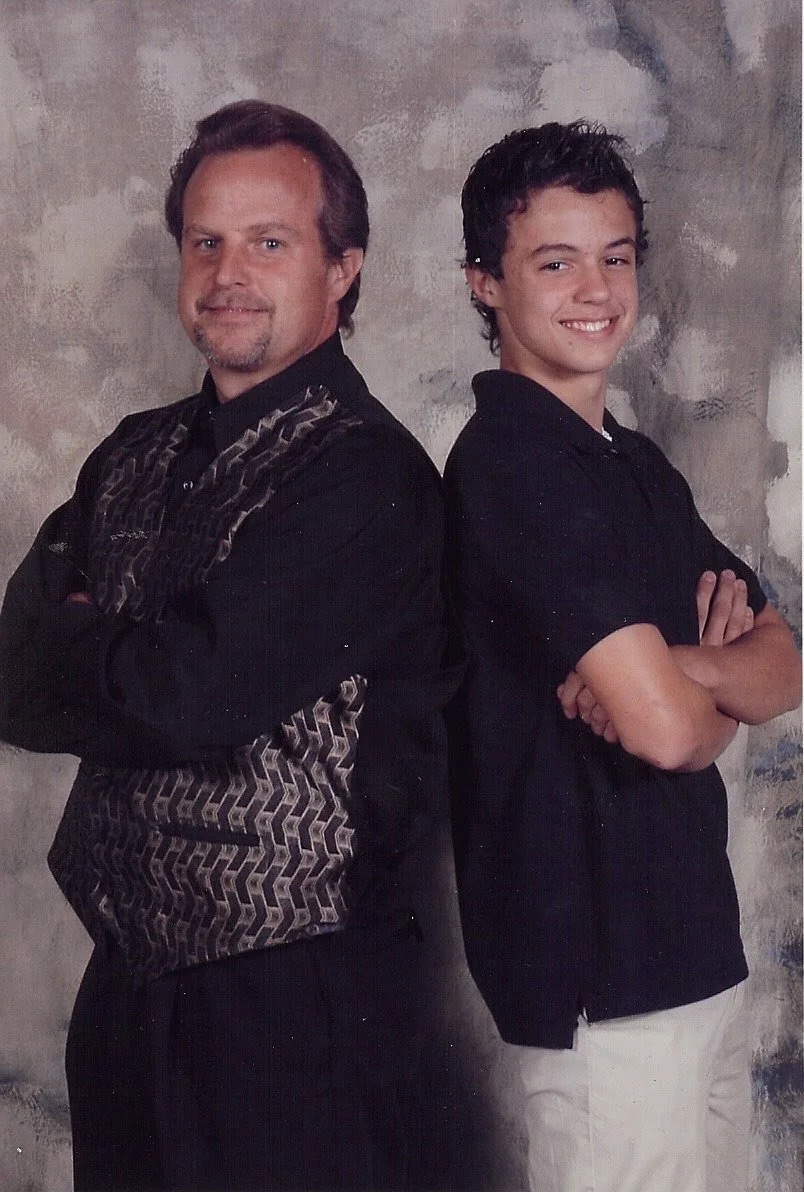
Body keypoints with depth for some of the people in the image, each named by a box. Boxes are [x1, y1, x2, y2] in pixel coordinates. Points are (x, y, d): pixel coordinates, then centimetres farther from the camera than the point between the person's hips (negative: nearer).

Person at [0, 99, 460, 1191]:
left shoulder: (365, 472, -14)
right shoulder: (137, 456, 9)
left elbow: (194, 694, -23)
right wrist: (130, 662, -17)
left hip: (299, 994, -6)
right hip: (127, 978, 7)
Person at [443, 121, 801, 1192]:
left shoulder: (637, 465, 12)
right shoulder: (514, 461, -16)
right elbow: (666, 728, -24)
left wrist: (682, 666, -14)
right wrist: (717, 695, -1)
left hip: (693, 939, 8)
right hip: (598, 955, -8)